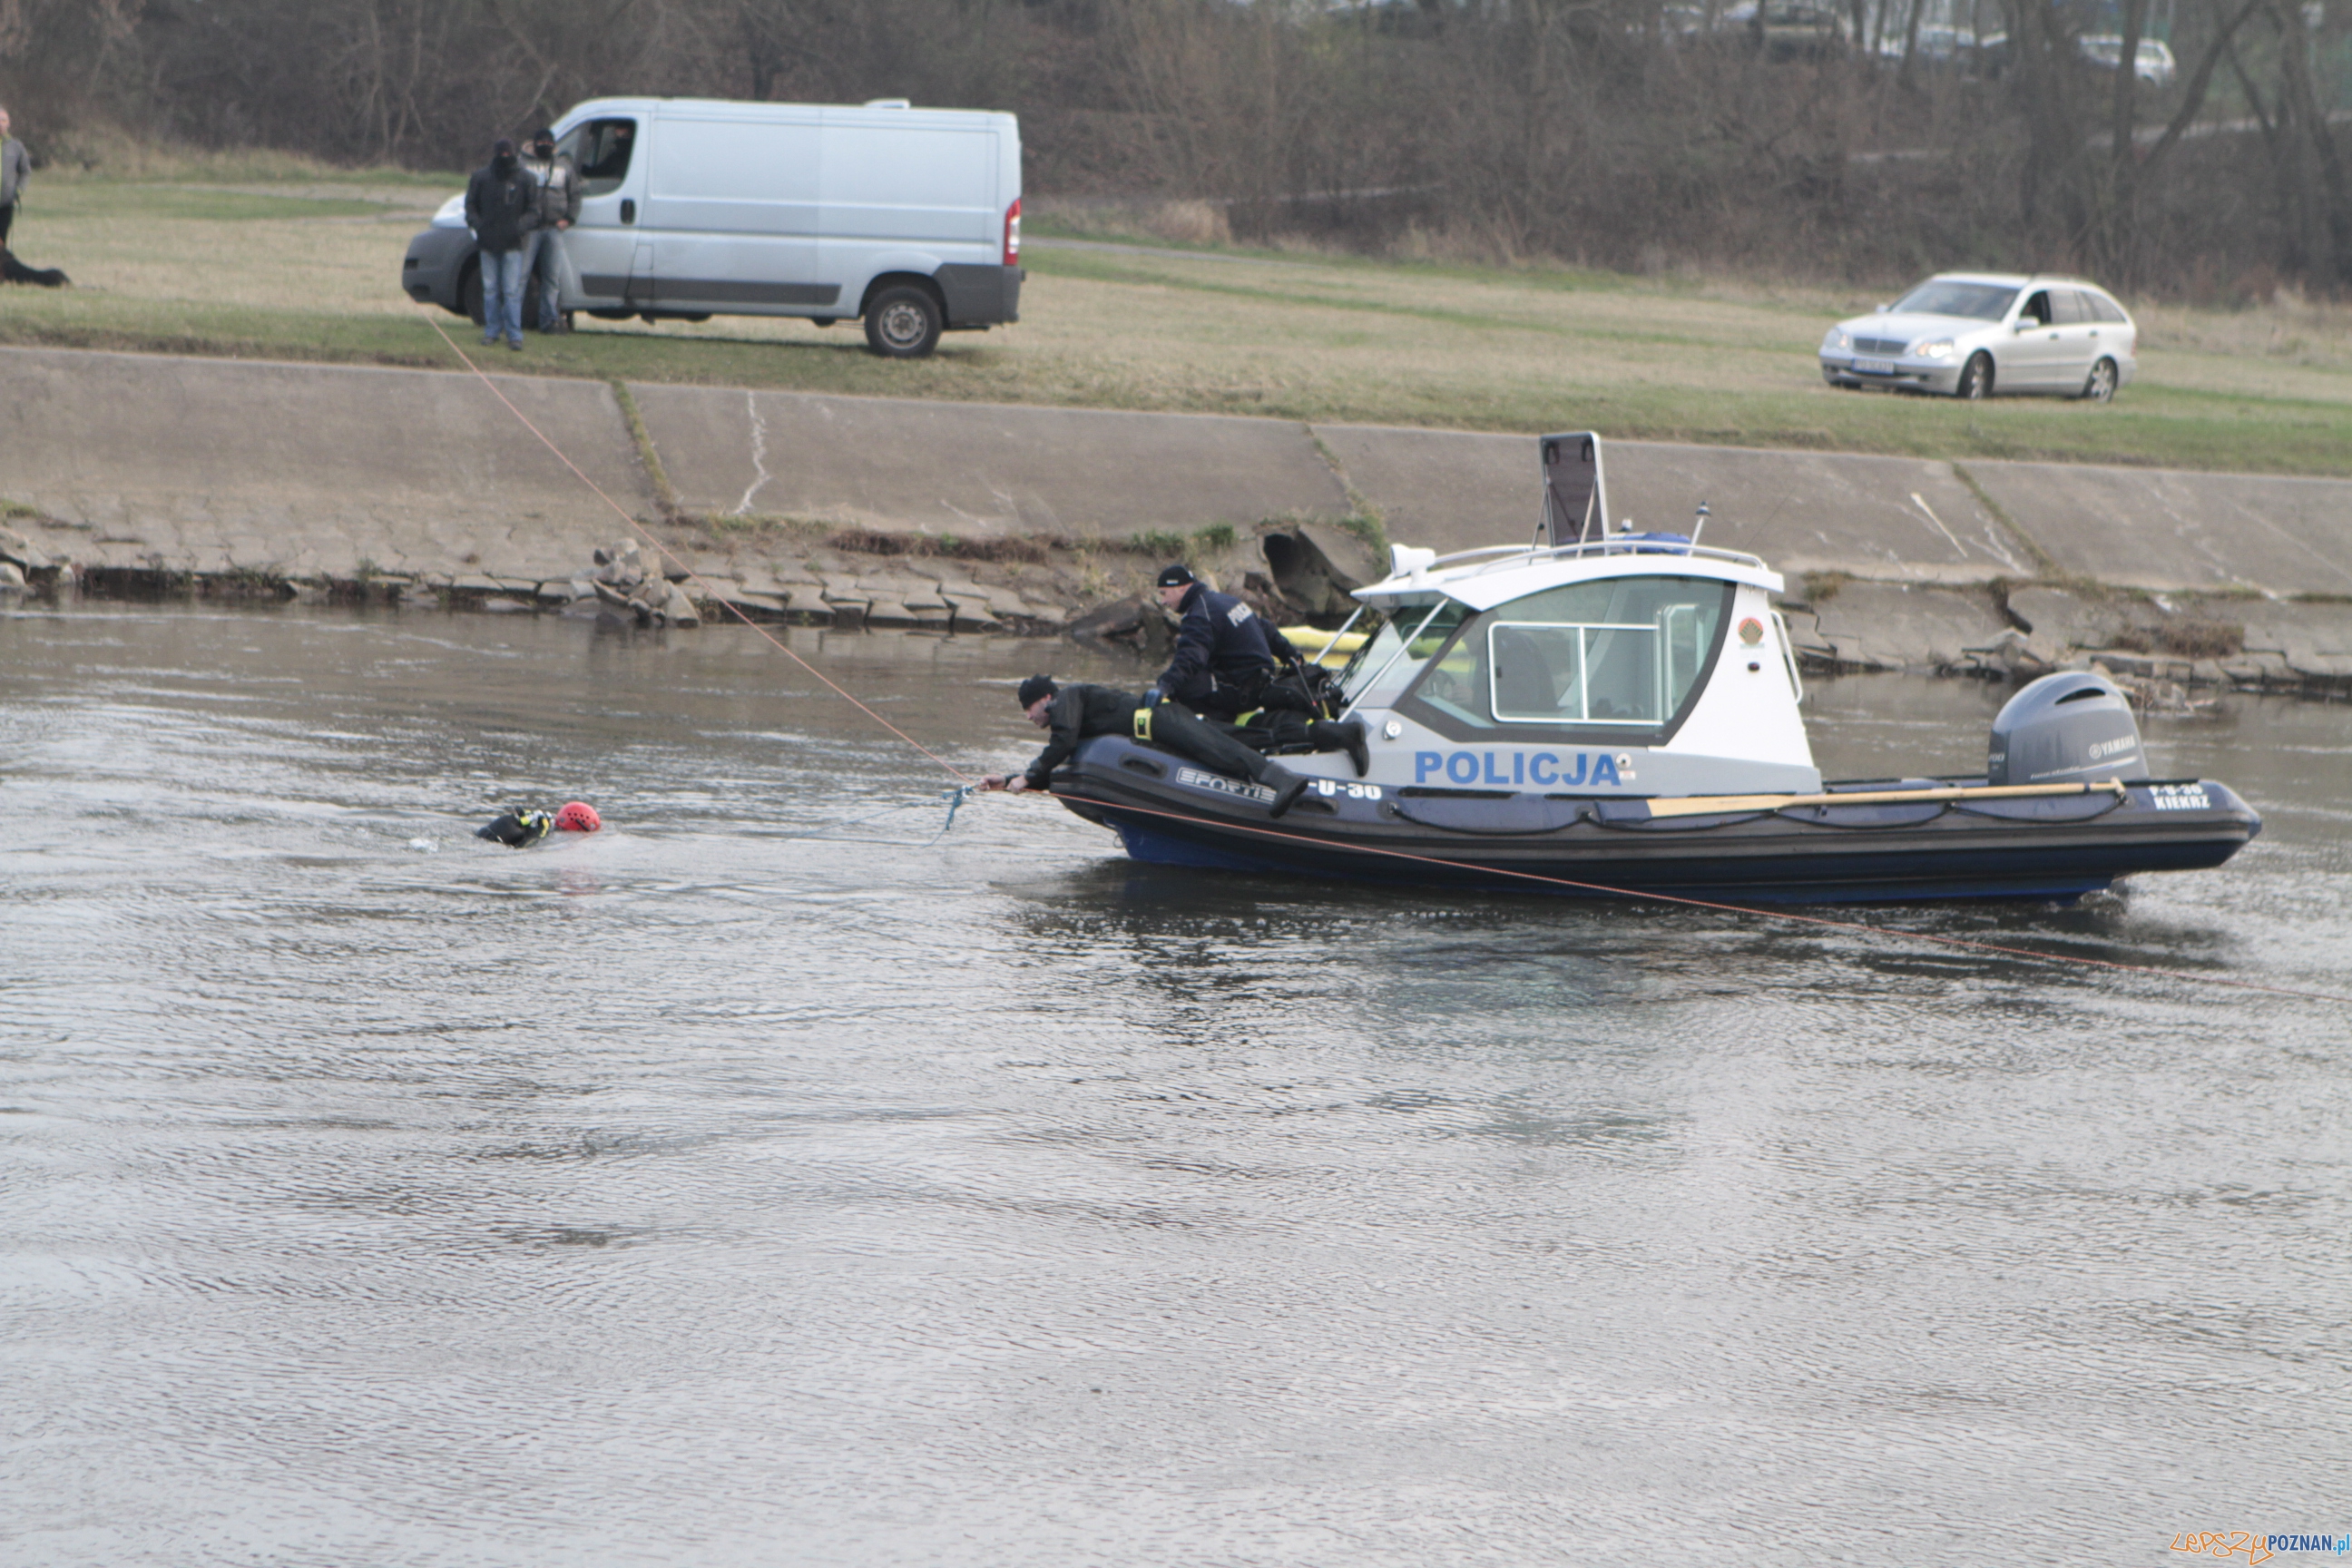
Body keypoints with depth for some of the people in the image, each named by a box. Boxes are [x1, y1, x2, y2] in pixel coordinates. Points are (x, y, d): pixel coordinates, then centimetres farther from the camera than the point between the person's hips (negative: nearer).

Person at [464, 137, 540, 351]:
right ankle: (492, 331, 16)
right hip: (488, 243, 2)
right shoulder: (481, 177, 3)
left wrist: (521, 226, -14)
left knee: (512, 291, -6)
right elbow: (470, 205, 12)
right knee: (490, 289, 7)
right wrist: (476, 224, -6)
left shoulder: (525, 179, 0)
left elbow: (533, 211, 4)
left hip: (513, 245, -2)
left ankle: (514, 334, -3)